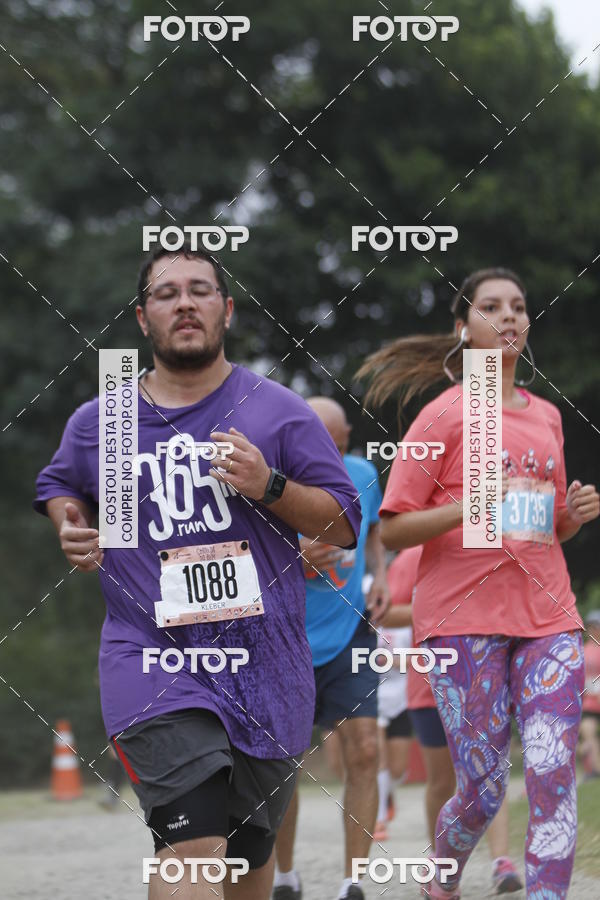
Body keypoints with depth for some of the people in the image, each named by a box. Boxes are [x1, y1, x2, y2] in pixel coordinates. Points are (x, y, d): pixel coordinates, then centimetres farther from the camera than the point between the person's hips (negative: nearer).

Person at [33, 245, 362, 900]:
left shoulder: (279, 413, 4)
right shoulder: (96, 424, 8)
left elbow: (345, 525, 3)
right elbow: (58, 485, 30)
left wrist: (269, 487, -13)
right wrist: (72, 528, 7)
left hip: (264, 666, 2)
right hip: (152, 657, -1)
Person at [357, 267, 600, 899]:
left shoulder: (546, 416, 16)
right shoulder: (446, 414, 0)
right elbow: (392, 531, -4)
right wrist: (471, 507, -19)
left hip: (547, 616, 4)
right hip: (464, 618, -4)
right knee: (483, 789, -2)